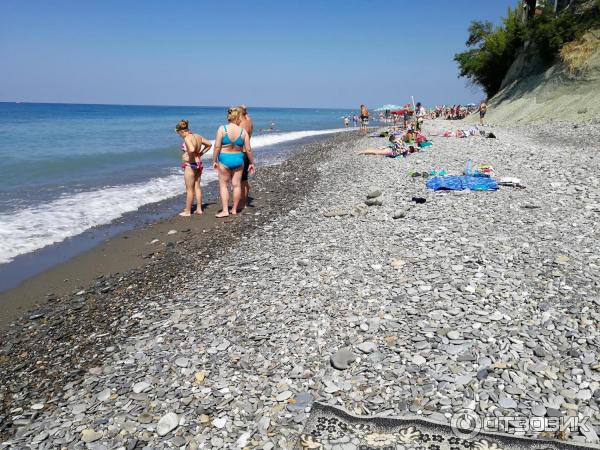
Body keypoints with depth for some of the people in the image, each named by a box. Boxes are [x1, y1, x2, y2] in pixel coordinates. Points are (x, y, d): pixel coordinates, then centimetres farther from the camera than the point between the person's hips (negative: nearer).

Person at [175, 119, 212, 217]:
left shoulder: (187, 138, -19)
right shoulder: (197, 136, 7)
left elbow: (192, 150, -36)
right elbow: (209, 144, 16)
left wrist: (190, 157, -18)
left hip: (190, 165, -8)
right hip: (198, 164, 8)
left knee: (189, 189, 0)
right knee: (197, 187, 14)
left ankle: (187, 211, 9)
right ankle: (199, 209, 20)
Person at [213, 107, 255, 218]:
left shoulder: (222, 129, -9)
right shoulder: (243, 131, -4)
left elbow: (217, 146, -12)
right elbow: (248, 149, -1)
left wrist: (214, 161, -3)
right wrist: (252, 163, 10)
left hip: (224, 159, -2)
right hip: (238, 159, 2)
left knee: (223, 185, 7)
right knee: (237, 185, 11)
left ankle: (225, 210, 2)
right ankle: (234, 210, 20)